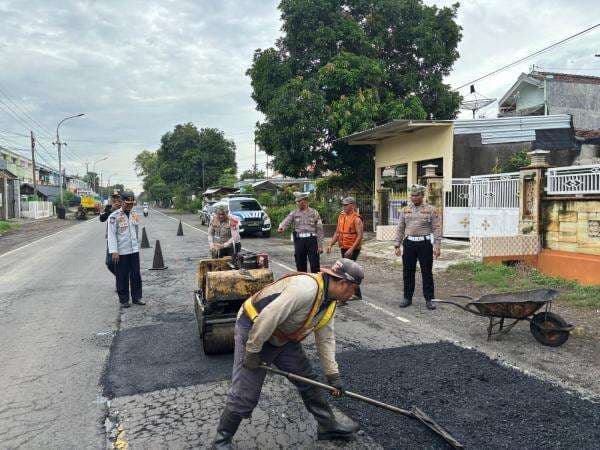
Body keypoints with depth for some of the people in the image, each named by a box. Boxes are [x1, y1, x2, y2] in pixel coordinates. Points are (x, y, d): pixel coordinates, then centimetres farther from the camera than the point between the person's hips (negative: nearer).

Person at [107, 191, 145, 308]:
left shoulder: (135, 215, 8)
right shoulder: (114, 216, -9)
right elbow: (112, 235, -11)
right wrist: (114, 251, -16)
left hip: (134, 250, 5)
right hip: (121, 252, -5)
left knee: (136, 275, 8)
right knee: (122, 277, 5)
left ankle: (136, 297, 19)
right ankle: (124, 300, 16)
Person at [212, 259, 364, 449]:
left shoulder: (330, 301, -1)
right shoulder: (307, 287, -33)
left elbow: (325, 339, 7)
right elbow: (268, 317, -34)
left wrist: (333, 374, 5)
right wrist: (253, 351, -24)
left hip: (283, 338, 9)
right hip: (253, 330, -9)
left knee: (308, 380, 12)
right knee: (245, 395, -4)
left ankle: (328, 426, 30)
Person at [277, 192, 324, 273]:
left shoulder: (314, 213, 5)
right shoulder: (294, 213, 9)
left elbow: (319, 229, 3)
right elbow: (286, 221, -7)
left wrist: (320, 245, -2)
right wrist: (282, 227, -31)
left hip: (312, 240, -2)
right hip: (299, 240, 2)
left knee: (315, 266, -2)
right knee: (300, 266, 9)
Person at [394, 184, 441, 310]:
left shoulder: (431, 210, -1)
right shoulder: (405, 210, 9)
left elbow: (437, 229, -4)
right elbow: (400, 229, 12)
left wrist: (437, 246, -11)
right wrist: (397, 245, 7)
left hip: (424, 244, -3)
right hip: (409, 243, 3)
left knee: (427, 273, 3)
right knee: (407, 272, 8)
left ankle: (429, 299, 13)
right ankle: (407, 298, 20)